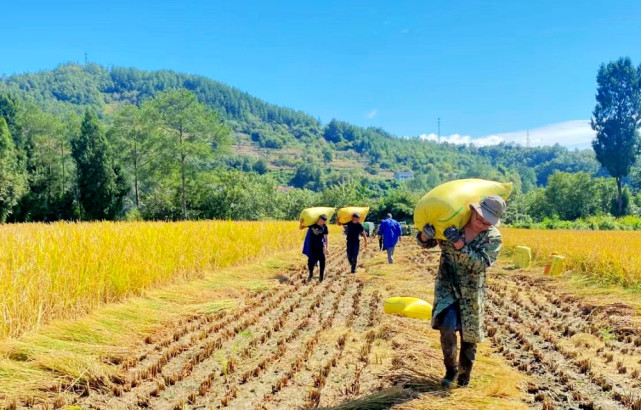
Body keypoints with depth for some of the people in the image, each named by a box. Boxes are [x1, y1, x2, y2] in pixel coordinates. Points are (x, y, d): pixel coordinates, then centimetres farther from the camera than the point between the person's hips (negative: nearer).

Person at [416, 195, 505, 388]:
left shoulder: (493, 237, -10)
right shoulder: (452, 224, -8)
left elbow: (480, 263, -24)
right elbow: (425, 243, 0)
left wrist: (459, 243, -36)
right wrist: (425, 234, -25)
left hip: (472, 294, 1)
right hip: (446, 287, 0)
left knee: (469, 336, 11)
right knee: (447, 328, -18)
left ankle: (465, 374, 36)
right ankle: (451, 368, 8)